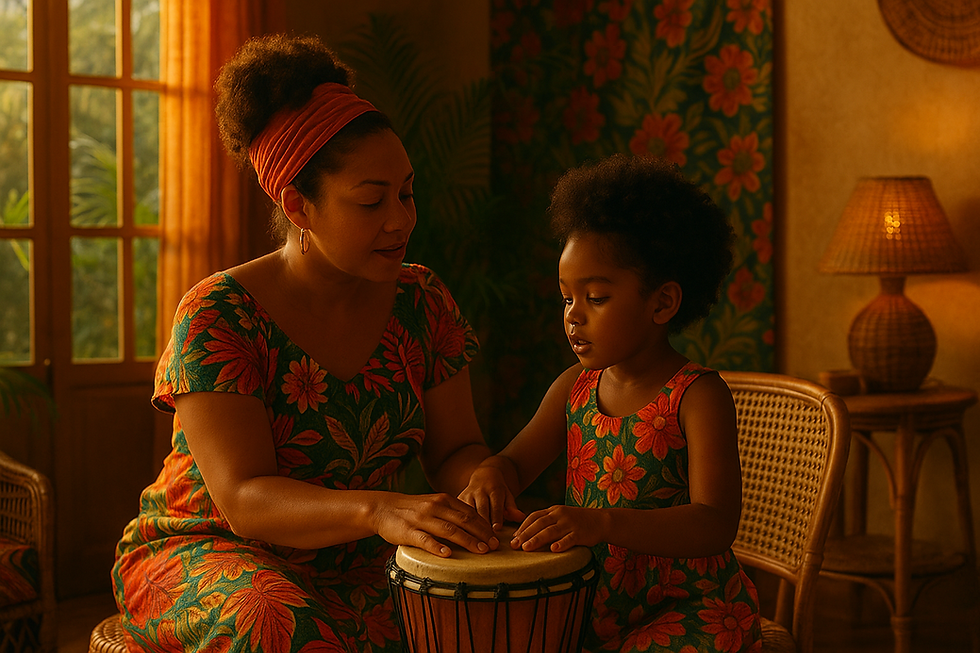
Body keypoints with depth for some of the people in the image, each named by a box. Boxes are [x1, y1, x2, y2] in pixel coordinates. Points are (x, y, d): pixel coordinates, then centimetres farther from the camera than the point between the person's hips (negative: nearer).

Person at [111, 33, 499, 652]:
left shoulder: (421, 301, -1)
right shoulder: (217, 316, -17)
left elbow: (456, 447, 3)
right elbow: (244, 498, -25)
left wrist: (479, 486, -23)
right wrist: (377, 510, -43)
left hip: (356, 570, 4)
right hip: (202, 551, -4)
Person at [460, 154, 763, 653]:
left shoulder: (697, 396, -13)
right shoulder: (573, 388, 5)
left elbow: (715, 526, -24)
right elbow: (516, 462, 11)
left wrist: (603, 523, -39)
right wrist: (489, 476, -16)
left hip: (687, 611, -5)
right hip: (591, 607, 5)